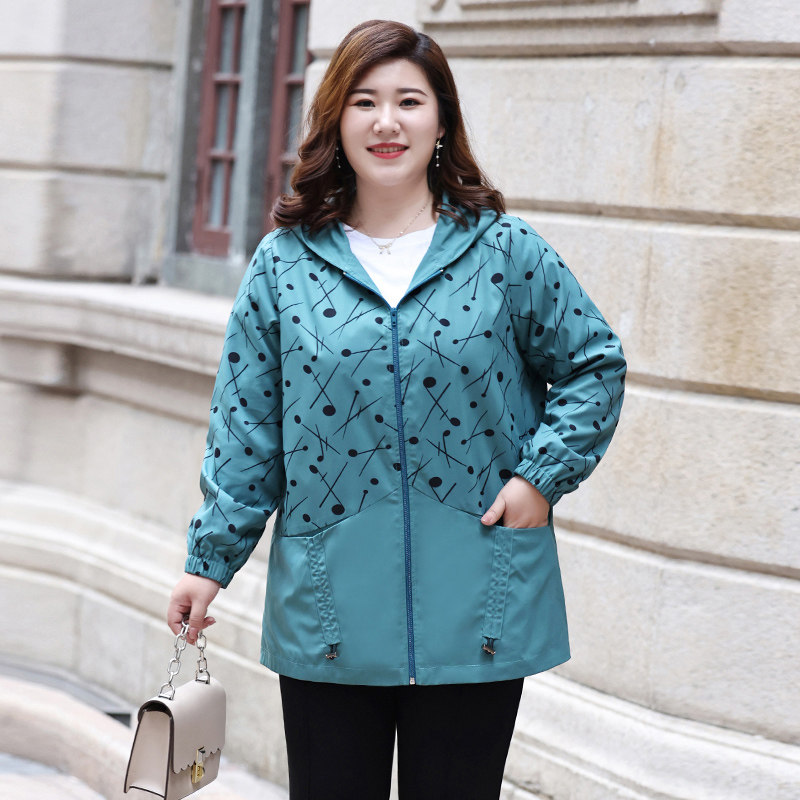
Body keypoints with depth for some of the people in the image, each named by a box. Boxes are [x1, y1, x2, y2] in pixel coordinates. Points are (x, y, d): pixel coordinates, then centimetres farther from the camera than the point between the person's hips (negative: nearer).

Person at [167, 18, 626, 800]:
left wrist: (543, 473, -1)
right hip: (327, 618, 1)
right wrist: (211, 557, 4)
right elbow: (246, 426, 6)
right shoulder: (284, 263, 3)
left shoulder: (508, 253, 1)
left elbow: (595, 364, 11)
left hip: (473, 617, -1)